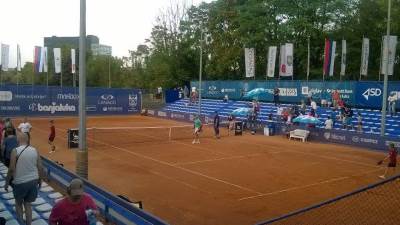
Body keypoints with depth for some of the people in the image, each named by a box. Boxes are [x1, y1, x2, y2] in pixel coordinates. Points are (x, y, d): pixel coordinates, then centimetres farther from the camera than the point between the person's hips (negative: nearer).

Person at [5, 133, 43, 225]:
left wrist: (7, 182, -1)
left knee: (18, 203, 20)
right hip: (33, 181, 3)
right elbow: (40, 167, 1)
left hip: (20, 182, -3)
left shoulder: (15, 151, -13)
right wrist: (40, 180, 15)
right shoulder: (35, 150, -2)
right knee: (28, 204, 15)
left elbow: (11, 169, -13)